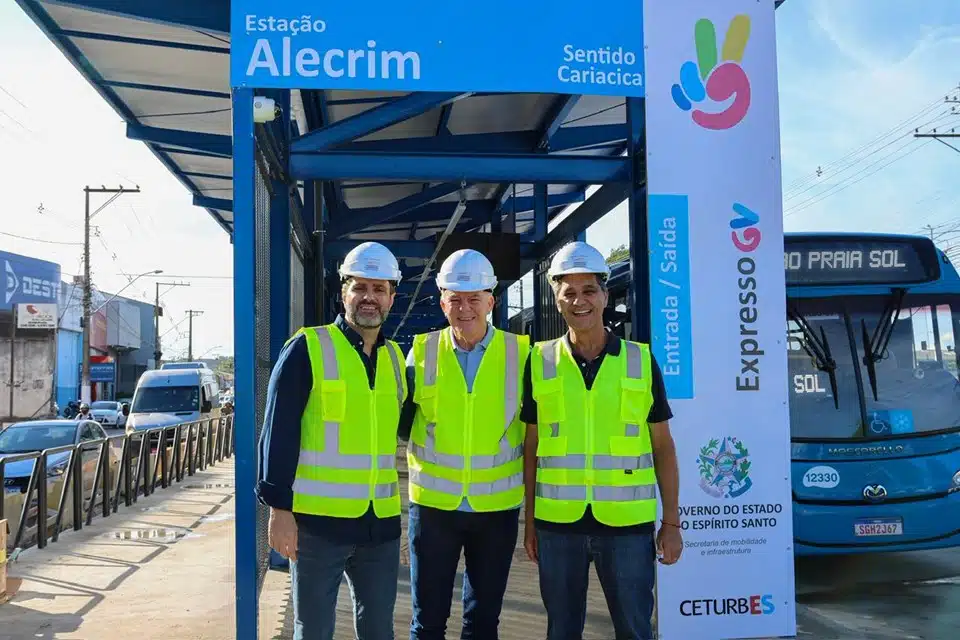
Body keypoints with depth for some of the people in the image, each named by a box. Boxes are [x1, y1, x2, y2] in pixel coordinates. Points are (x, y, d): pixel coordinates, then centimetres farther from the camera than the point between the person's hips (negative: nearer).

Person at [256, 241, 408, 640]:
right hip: (317, 520, -5)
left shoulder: (395, 357, 10)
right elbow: (278, 433, -10)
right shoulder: (308, 349, -7)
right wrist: (279, 508, -14)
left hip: (380, 523, 5)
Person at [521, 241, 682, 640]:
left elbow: (662, 446, 4)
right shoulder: (540, 362, 2)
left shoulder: (640, 360, 1)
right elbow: (531, 447, 6)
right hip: (558, 522, 1)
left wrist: (671, 521, 2)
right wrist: (529, 520, 5)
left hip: (627, 522, 0)